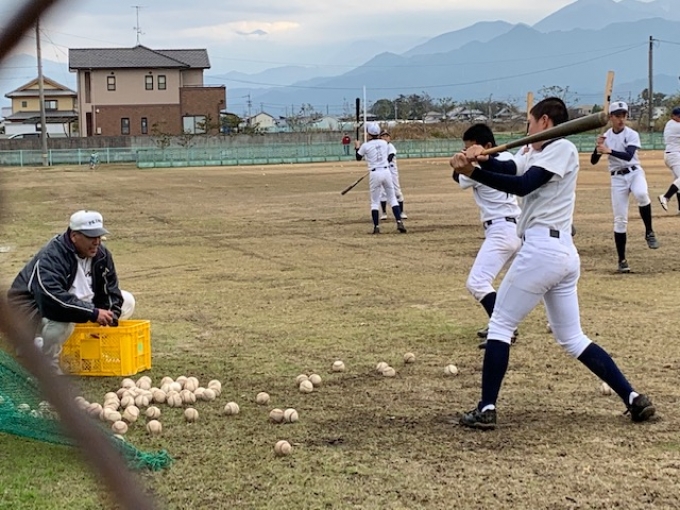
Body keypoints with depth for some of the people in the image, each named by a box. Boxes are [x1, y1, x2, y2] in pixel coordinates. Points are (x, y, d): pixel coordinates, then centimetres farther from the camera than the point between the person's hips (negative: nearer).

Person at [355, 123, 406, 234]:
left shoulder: (365, 146, -5)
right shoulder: (384, 143, 6)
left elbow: (358, 158, 10)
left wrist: (357, 147, 28)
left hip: (375, 174, -3)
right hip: (386, 171, 3)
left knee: (374, 202, 6)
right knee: (392, 198, 8)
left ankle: (376, 227, 2)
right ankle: (399, 222, -4)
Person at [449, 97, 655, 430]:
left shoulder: (562, 148, -6)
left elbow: (522, 186, -17)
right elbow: (514, 172, 11)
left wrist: (472, 172, -20)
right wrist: (483, 160, -8)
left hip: (541, 249, -10)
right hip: (564, 252, 10)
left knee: (500, 325, 1)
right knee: (572, 339, 14)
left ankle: (486, 410, 0)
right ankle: (633, 398, 8)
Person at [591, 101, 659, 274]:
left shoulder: (632, 134, -7)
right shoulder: (606, 136, 3)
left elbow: (628, 156, -24)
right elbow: (593, 161, 2)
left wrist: (608, 151, -36)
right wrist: (598, 147, -16)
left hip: (634, 172, -2)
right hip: (617, 178, 2)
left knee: (642, 194, -37)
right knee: (620, 220, 0)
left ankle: (649, 232, -17)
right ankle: (622, 260, 8)